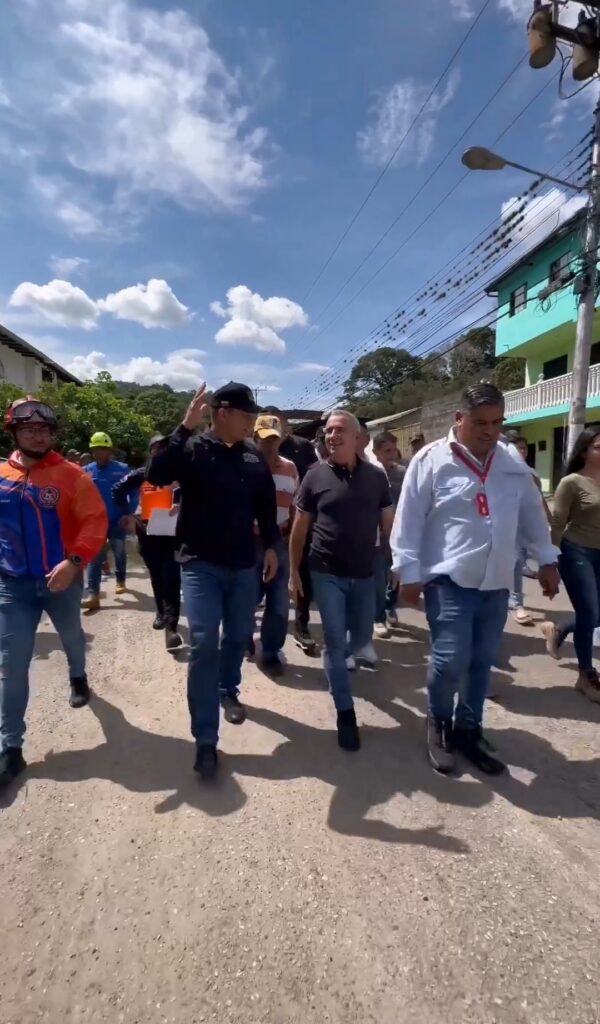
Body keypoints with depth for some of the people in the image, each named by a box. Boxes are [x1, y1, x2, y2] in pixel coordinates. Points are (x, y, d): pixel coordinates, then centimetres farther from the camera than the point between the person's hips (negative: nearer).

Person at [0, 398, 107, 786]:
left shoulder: (71, 474, -10)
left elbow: (95, 520, -16)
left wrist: (74, 561, -28)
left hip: (62, 579, -1)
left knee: (71, 636, 24)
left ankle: (78, 677, 57)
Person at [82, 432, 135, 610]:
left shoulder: (122, 469, -6)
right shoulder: (87, 470, 1)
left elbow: (134, 492, -5)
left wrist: (128, 513, -12)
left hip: (117, 521, -1)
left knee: (119, 553, 14)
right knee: (95, 557, -3)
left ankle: (121, 581, 37)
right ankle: (93, 594, -5)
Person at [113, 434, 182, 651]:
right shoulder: (141, 475, 3)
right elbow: (118, 491, 10)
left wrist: (182, 506, -27)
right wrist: (127, 514, 3)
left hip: (172, 533, -3)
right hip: (148, 533, 3)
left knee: (171, 578, -10)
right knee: (156, 577, 16)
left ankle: (171, 627, -12)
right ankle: (161, 613, 36)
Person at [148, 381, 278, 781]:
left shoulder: (255, 456, 4)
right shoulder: (193, 448, -8)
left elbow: (266, 504, 12)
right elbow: (157, 476, -26)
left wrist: (271, 546, 11)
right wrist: (185, 428, -28)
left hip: (243, 564, 5)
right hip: (201, 564, -4)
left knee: (239, 636, 17)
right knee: (204, 644, -6)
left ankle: (228, 689, 46)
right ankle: (206, 740, 5)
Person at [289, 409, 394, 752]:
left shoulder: (376, 476, -1)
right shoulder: (316, 475, -5)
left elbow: (389, 524, 4)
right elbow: (300, 527, 0)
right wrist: (294, 570, 0)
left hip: (364, 574, 3)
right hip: (326, 573, -2)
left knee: (362, 637, 16)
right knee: (335, 641, 1)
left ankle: (336, 659, 50)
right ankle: (346, 713, 16)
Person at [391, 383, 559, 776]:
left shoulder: (512, 463, 8)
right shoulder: (432, 460, -8)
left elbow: (532, 514, 18)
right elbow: (409, 520, -8)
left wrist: (547, 560, 18)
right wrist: (409, 573, -10)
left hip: (496, 583, 5)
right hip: (450, 580, -5)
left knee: (482, 663, 13)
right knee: (451, 661, -8)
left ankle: (468, 730, 32)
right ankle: (439, 723, 21)